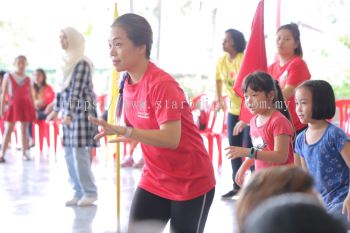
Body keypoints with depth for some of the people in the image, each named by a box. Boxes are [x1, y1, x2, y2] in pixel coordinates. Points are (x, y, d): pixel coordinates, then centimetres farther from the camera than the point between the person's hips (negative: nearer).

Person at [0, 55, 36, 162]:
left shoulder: (27, 79, 8)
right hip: (12, 106, -2)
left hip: (25, 106, 2)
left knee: (24, 130, 6)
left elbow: (31, 95, 11)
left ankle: (24, 152, 13)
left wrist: (34, 110, 7)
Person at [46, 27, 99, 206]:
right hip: (68, 113, 8)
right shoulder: (66, 61, 13)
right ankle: (79, 192, 17)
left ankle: (90, 193, 3)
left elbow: (77, 90, -20)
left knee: (79, 153, -8)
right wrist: (56, 110, 21)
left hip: (81, 113, -8)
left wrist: (69, 114, -25)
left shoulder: (82, 63, -13)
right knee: (69, 155, 8)